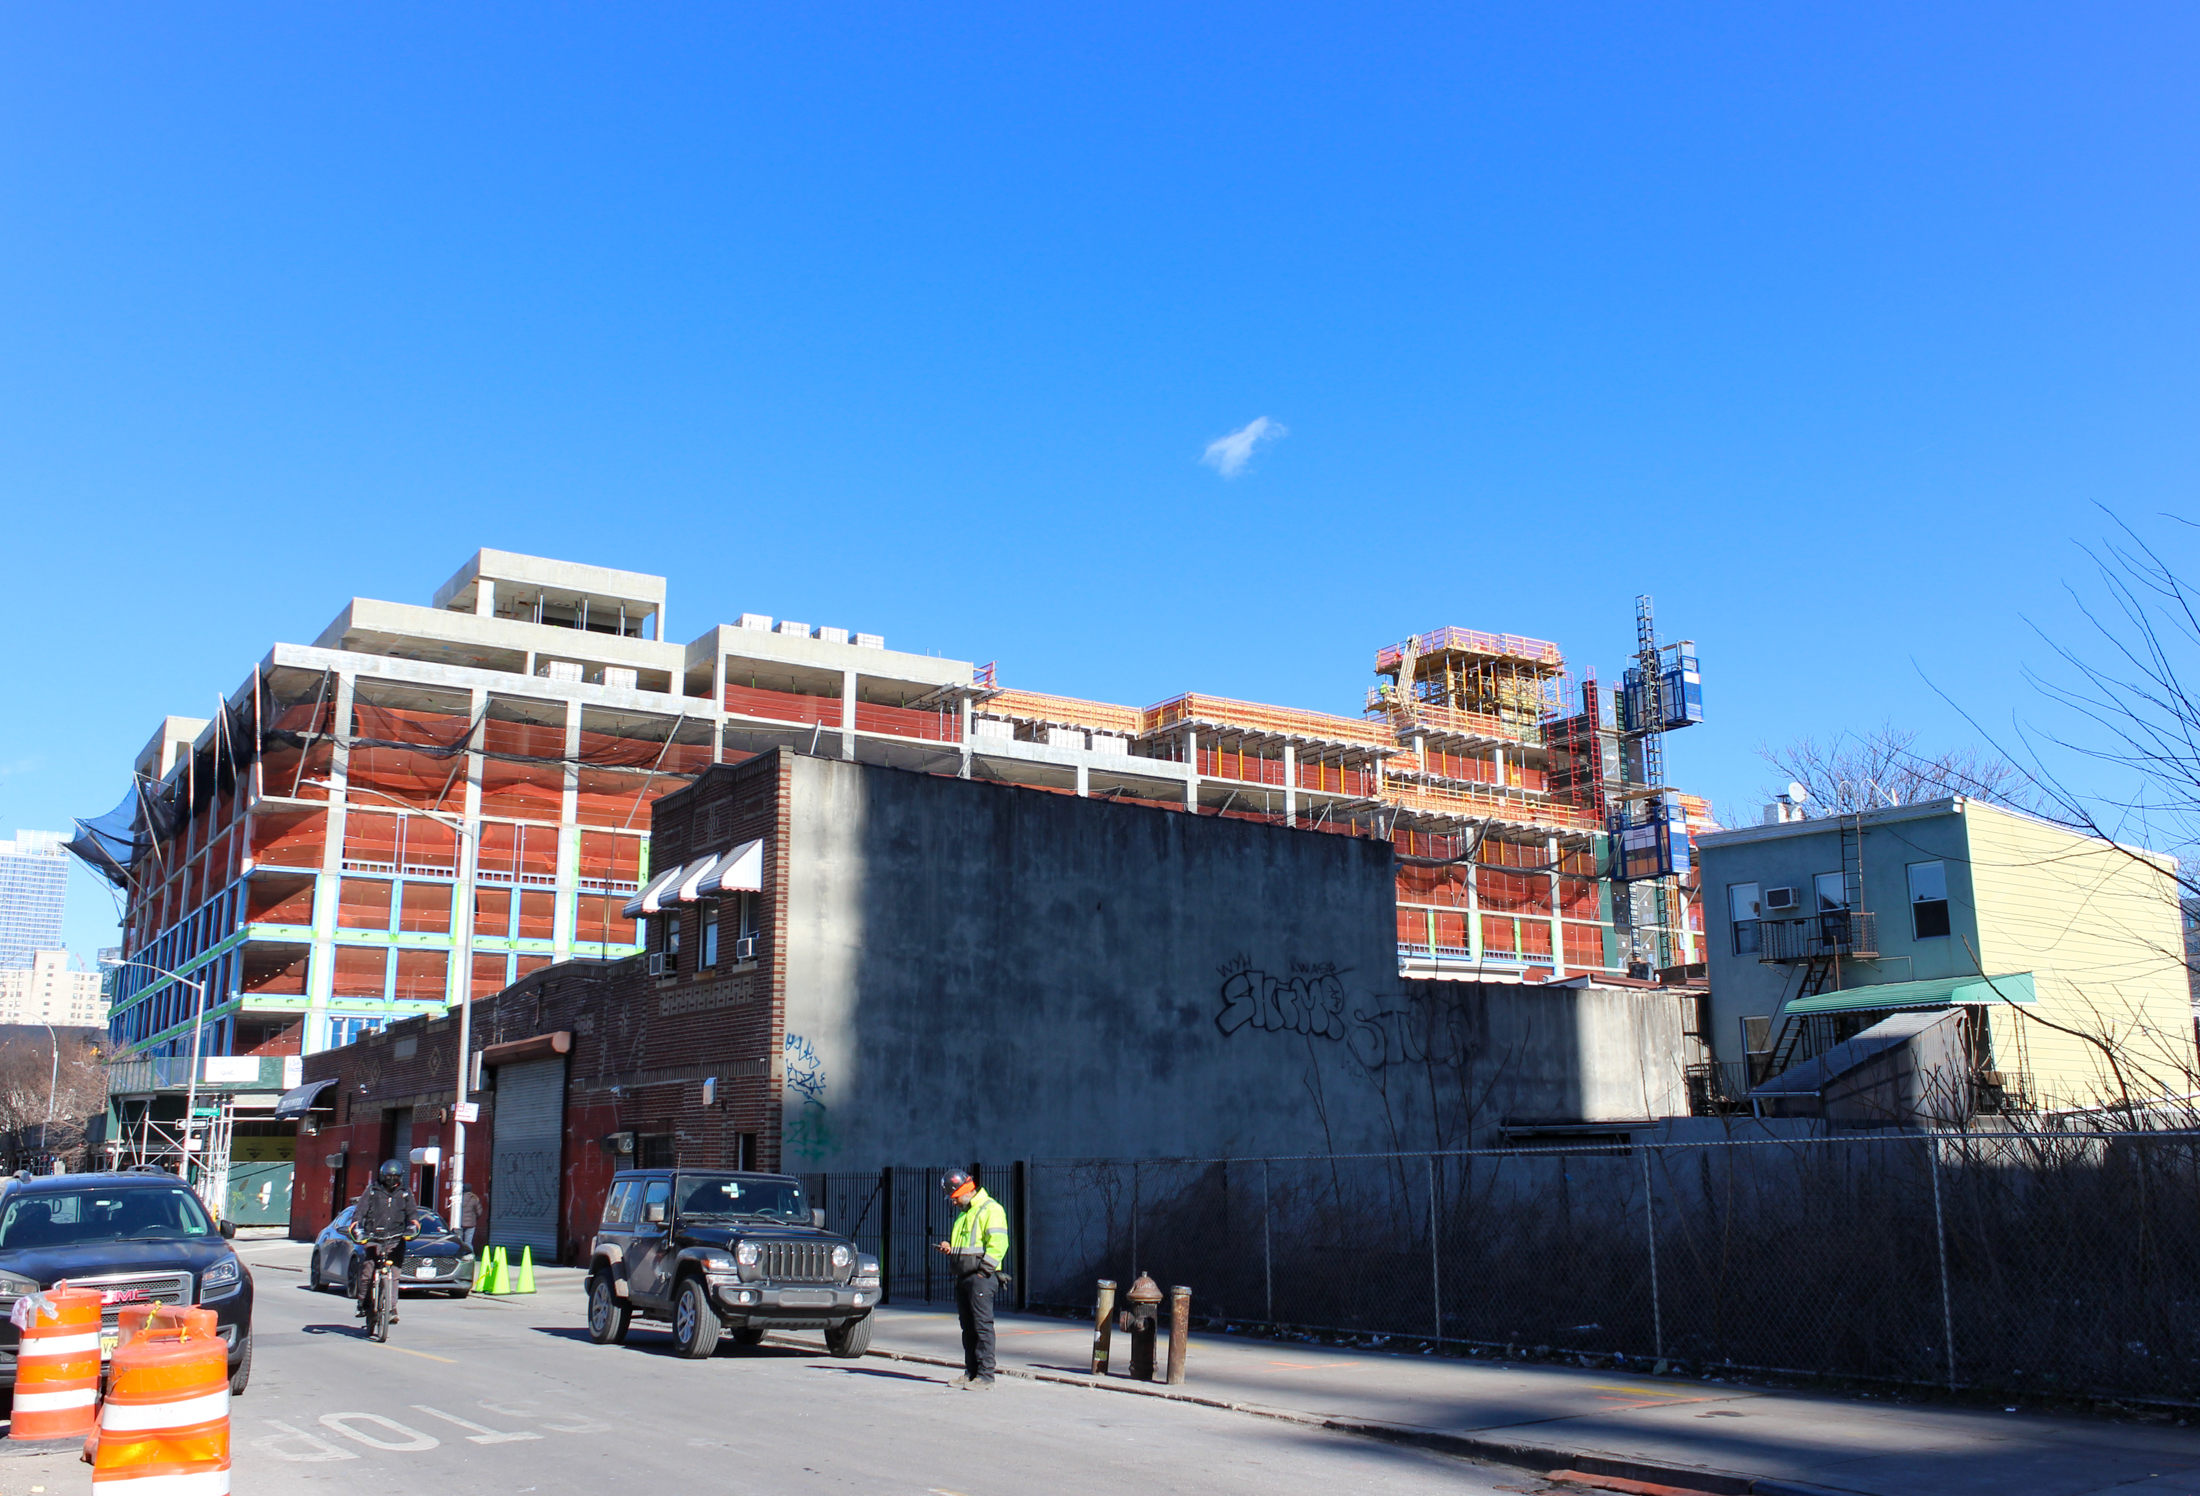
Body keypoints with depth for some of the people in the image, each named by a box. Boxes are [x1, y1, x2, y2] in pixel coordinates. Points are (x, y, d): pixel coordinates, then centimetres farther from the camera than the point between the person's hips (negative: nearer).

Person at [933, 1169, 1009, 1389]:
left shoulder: (991, 1209, -7)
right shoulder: (964, 1213, 22)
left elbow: (998, 1244, -15)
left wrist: (983, 1270, -19)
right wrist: (950, 1248, 11)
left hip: (981, 1277, -9)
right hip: (963, 1276, 9)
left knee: (982, 1325, -9)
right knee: (968, 1327, 10)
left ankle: (985, 1375, -7)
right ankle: (970, 1373, 16)